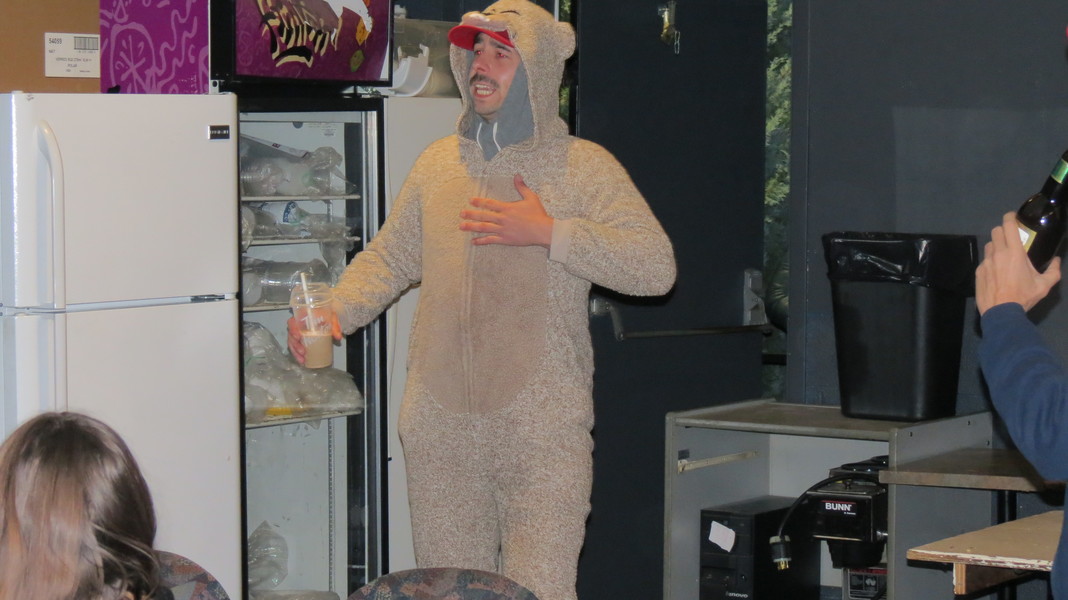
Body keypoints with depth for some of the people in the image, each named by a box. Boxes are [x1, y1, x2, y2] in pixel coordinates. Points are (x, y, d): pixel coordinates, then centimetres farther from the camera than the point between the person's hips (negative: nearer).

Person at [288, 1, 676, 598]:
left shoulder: (584, 166, 0)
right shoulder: (438, 163, 13)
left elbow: (656, 267, -9)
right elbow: (390, 258, 21)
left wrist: (549, 233, -14)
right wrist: (334, 311, 2)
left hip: (542, 430, -4)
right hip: (440, 428, 4)